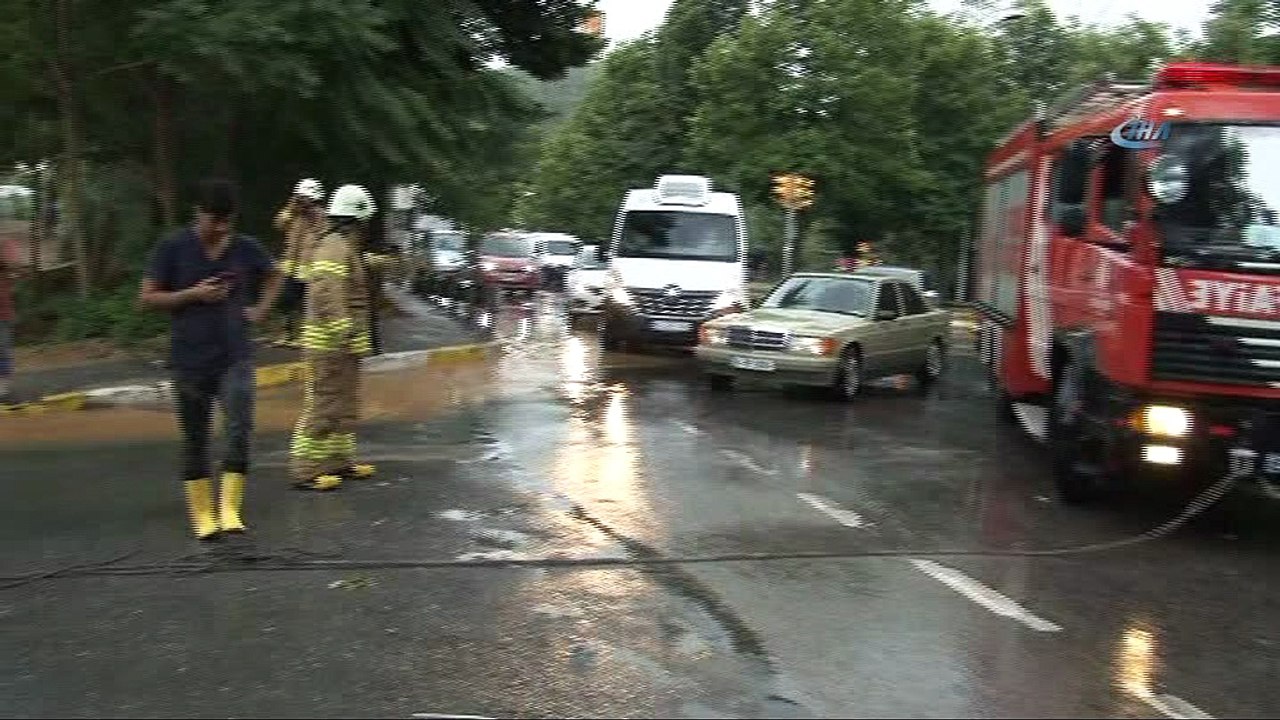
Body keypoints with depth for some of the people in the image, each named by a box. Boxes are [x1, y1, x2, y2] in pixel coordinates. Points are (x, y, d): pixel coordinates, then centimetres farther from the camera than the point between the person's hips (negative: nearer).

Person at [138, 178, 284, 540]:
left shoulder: (246, 248, 2)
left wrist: (259, 309, 7)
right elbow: (147, 297, -4)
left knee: (240, 429, -14)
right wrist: (193, 294, -15)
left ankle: (230, 509, -7)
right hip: (190, 360, -1)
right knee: (195, 440, 7)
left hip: (235, 357, 1)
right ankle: (203, 515, 18)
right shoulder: (173, 248, -5)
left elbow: (274, 277, 21)